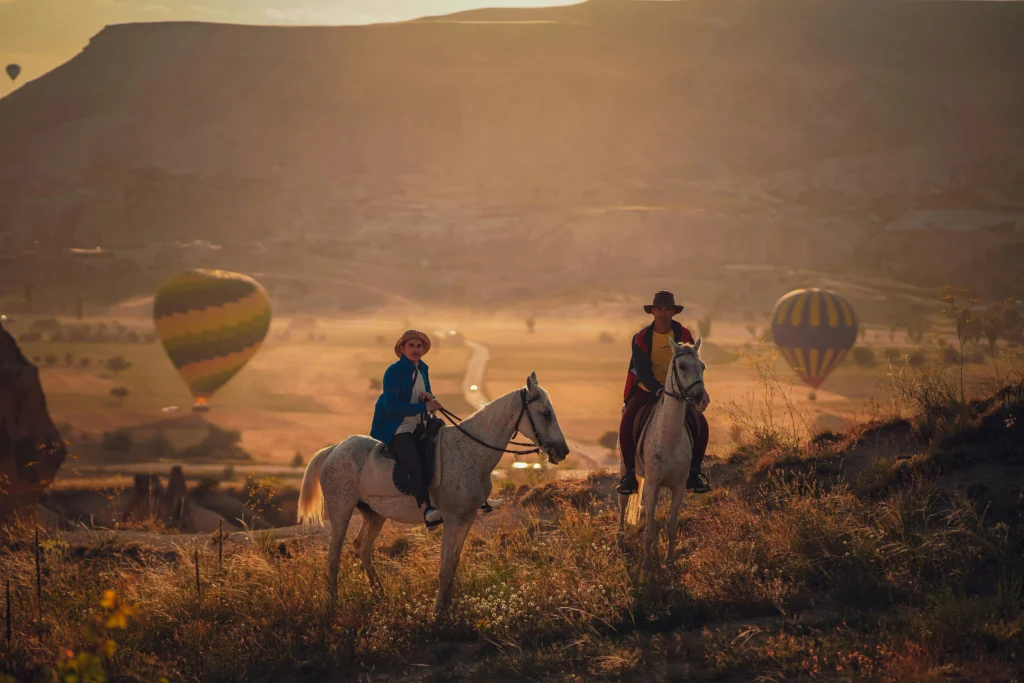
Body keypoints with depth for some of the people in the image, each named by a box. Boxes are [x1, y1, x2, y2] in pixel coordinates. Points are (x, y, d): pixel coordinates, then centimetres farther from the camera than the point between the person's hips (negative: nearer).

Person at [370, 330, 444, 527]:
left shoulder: (423, 369, 11)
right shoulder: (394, 372, -12)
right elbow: (391, 405, -21)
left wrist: (429, 398, -3)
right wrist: (423, 407, -25)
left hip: (419, 425, 9)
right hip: (396, 430, -9)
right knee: (414, 463, -31)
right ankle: (426, 509, -46)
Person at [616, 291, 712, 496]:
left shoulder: (683, 335, -4)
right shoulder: (641, 338, -9)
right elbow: (642, 370, -17)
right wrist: (658, 390, -33)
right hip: (646, 390, -1)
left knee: (701, 424, -17)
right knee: (626, 424, -25)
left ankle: (693, 473, -3)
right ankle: (630, 475, -13)